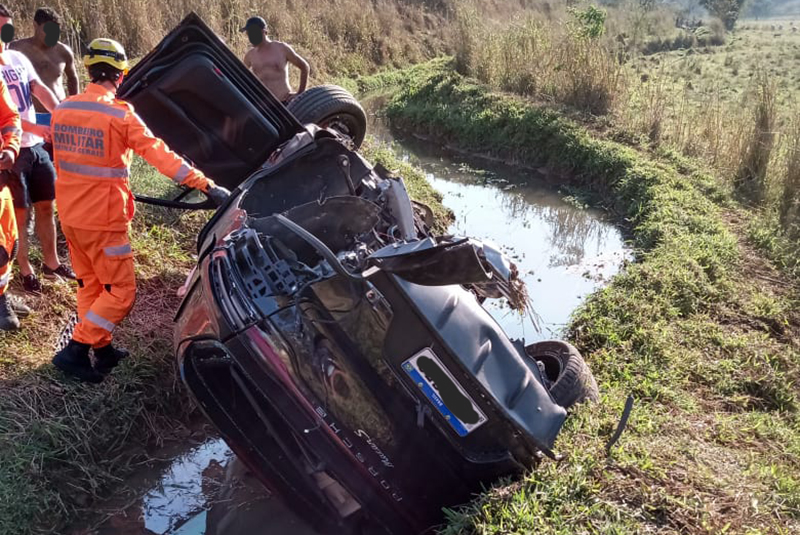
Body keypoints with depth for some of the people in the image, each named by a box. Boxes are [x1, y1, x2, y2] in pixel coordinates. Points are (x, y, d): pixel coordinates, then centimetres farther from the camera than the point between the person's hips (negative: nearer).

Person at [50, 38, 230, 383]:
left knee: (89, 285, 19)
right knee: (120, 292, 4)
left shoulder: (62, 110, 5)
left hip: (69, 213, 8)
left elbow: (62, 161, 16)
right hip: (103, 217, -7)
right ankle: (75, 351, 2)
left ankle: (101, 349, 28)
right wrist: (207, 185, -21)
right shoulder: (119, 115, -16)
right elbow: (160, 155, -21)